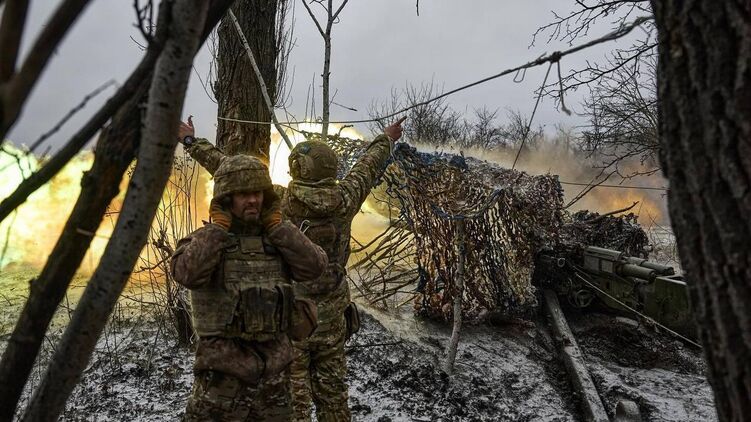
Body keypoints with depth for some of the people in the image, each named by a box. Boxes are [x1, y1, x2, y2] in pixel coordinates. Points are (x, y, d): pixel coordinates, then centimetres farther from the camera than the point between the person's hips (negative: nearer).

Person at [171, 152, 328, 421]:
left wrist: (277, 225, -7)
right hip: (225, 367, -4)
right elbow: (187, 273, -25)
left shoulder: (276, 240, 7)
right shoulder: (205, 240, -4)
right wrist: (218, 226, -16)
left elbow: (314, 268, -8)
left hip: (274, 366, 4)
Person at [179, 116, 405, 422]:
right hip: (332, 318, 4)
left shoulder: (277, 205, -17)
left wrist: (192, 141, 3)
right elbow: (367, 168, 9)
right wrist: (386, 139, 27)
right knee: (332, 392, 17)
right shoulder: (343, 202, -9)